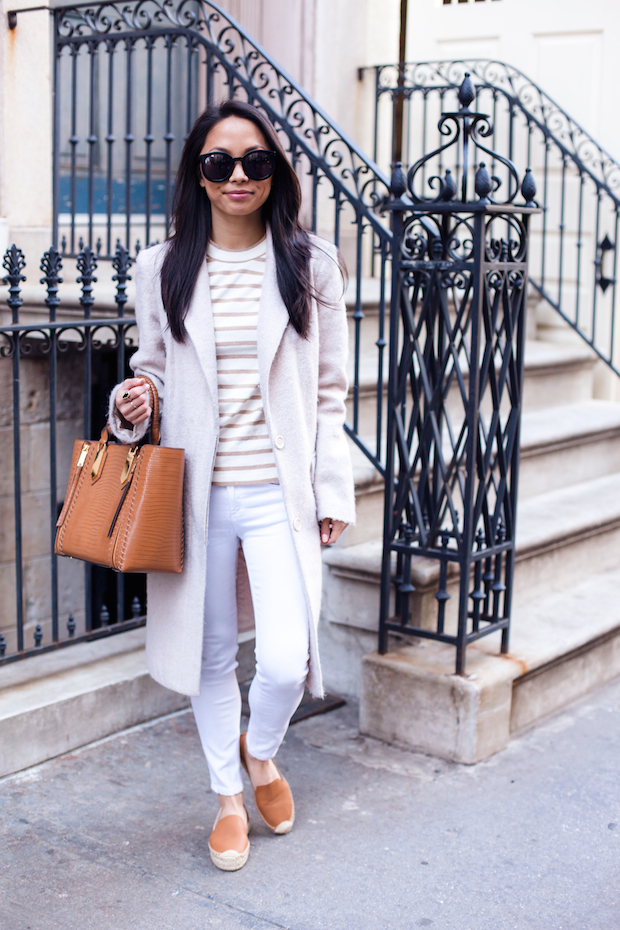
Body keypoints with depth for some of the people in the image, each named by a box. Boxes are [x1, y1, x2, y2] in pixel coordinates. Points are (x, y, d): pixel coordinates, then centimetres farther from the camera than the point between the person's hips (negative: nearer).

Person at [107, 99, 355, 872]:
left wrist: (333, 491, 1)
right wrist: (134, 402, -9)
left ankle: (260, 750, 27)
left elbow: (329, 392, 4)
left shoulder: (311, 264, 1)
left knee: (286, 661, -9)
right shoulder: (162, 269, 3)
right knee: (212, 654, 11)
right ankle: (229, 797, 34)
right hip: (197, 491, 1)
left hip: (279, 492, -1)